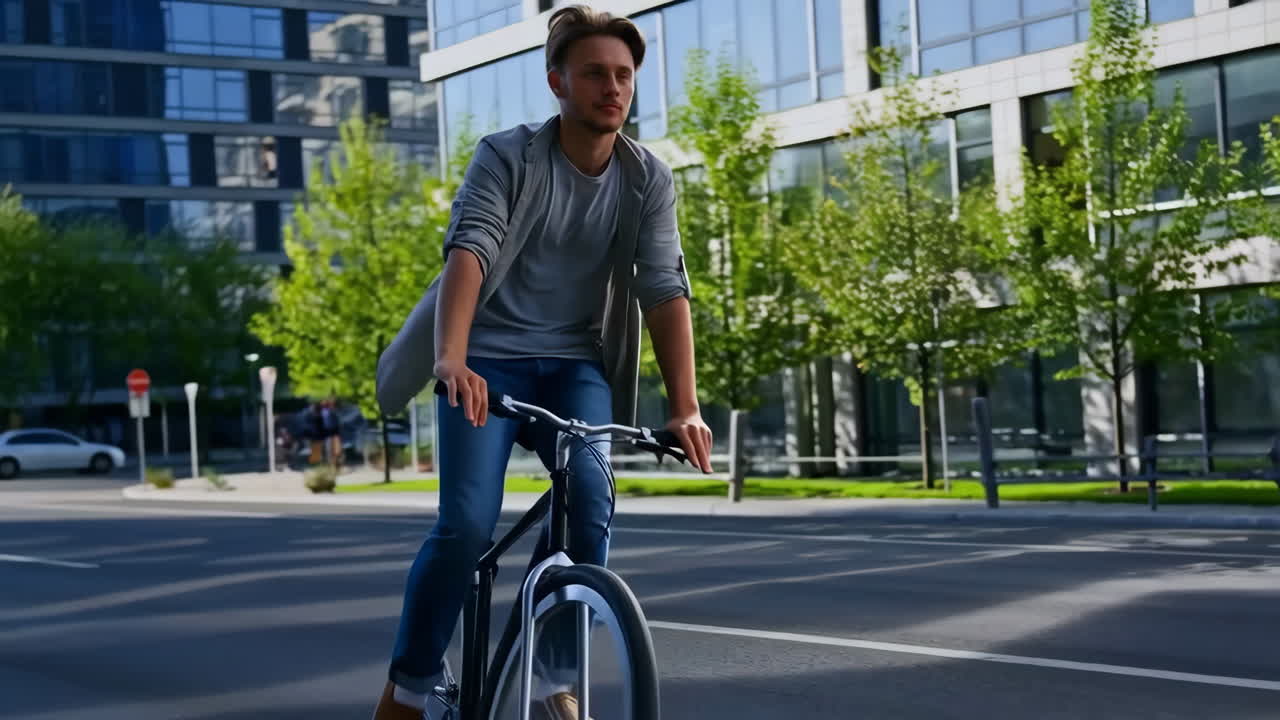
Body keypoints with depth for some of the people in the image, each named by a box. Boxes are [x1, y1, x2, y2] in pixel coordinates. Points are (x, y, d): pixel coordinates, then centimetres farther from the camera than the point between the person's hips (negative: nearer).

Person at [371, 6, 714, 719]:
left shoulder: (648, 179, -1)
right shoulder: (506, 157, -10)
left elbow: (665, 291, -9)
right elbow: (468, 252, -25)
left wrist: (686, 407, -21)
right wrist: (451, 359, -43)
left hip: (574, 365, 3)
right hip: (490, 361, -2)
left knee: (590, 500, -24)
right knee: (467, 527, -18)